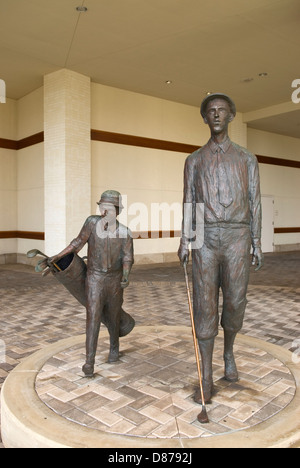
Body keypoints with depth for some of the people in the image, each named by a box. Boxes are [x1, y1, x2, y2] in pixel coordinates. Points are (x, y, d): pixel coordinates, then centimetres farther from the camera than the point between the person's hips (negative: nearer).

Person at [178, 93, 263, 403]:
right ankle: (206, 380, 4)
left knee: (235, 302, 4)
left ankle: (228, 351, 35)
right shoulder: (194, 160, 12)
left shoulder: (247, 159, 12)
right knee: (205, 306, -4)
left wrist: (257, 244, 4)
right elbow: (189, 202, 8)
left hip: (237, 239, 1)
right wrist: (184, 242, -3)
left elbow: (254, 203, 10)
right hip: (206, 240, 0)